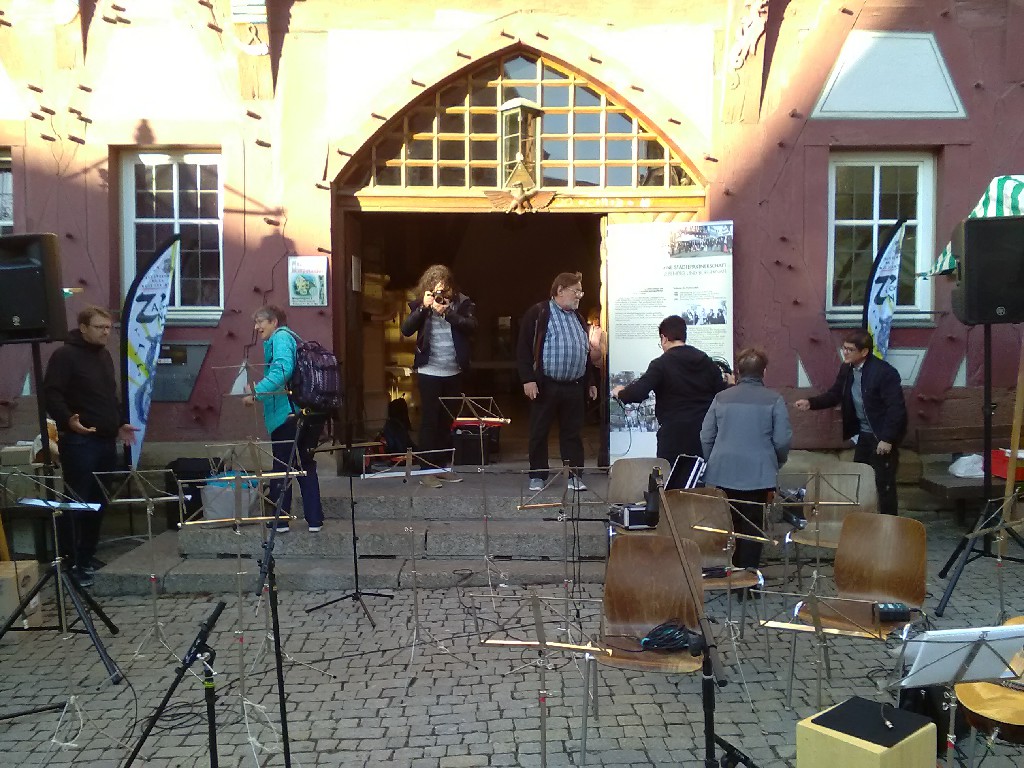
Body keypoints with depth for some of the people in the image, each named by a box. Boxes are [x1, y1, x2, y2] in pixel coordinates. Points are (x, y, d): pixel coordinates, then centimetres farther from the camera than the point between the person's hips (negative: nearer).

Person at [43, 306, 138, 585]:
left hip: (106, 440, 8)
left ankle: (86, 559, 21)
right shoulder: (65, 355, -9)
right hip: (79, 441, -8)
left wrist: (120, 423, 18)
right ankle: (69, 564, 2)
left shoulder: (104, 355, 17)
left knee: (98, 503, 11)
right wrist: (68, 420, -31)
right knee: (77, 503, -6)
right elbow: (51, 394, -16)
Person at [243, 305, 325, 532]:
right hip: (307, 414, 9)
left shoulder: (280, 338, -8)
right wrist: (261, 392, 18)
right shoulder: (290, 337, 20)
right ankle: (314, 520, 16)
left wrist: (256, 394, -25)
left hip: (287, 413, -9)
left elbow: (282, 370, -24)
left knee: (281, 467, 2)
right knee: (305, 465, 14)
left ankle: (280, 520, 10)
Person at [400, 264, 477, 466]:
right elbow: (406, 330, -11)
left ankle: (444, 464, 21)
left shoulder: (462, 303, -1)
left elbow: (471, 327, -15)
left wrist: (446, 312, -23)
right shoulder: (420, 304, -1)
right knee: (429, 419, -1)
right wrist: (424, 307, -20)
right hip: (429, 371, -2)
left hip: (454, 372, 2)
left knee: (448, 419, 10)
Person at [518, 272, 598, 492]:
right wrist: (528, 379, -16)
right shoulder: (538, 313, -4)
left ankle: (574, 474, 17)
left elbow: (586, 352, 22)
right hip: (545, 385, -5)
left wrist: (591, 381, 17)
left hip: (575, 386, 5)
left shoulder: (578, 317, 17)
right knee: (539, 432, 4)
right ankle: (537, 476, 15)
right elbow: (524, 348, -9)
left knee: (572, 432, 9)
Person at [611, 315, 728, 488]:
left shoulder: (661, 364, -9)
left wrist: (620, 393, 2)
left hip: (674, 436, -5)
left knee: (670, 487, 5)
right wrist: (728, 383, 29)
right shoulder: (707, 362, 6)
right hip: (705, 434, 5)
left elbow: (638, 393, -17)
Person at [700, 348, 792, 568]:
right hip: (757, 473, -2)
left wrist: (712, 463, 20)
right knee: (752, 525, 6)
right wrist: (777, 463, 15)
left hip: (722, 474, 3)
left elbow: (706, 437, 5)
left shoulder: (721, 397, 4)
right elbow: (782, 440, -5)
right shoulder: (774, 399, -4)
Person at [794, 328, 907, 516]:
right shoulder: (847, 369, 1)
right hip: (863, 434, 8)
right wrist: (811, 403, -8)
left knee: (884, 483, 0)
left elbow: (896, 408, -22)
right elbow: (835, 395, 9)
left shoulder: (884, 372, -22)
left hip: (883, 437, -8)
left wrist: (887, 439, -23)